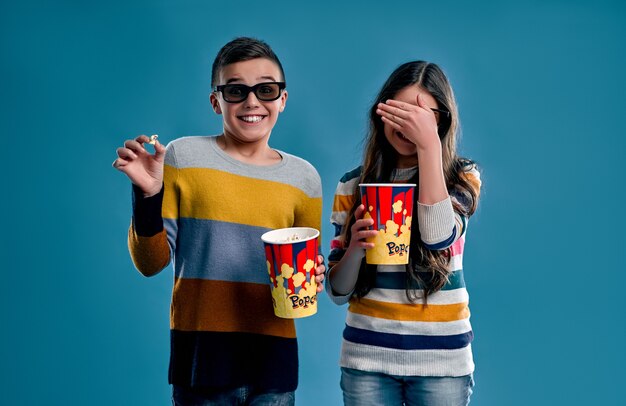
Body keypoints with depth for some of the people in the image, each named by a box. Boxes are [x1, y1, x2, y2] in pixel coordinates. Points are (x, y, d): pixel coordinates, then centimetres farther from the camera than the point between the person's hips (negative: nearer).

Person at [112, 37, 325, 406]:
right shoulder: (184, 156, -3)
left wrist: (311, 281, -6)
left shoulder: (303, 177, 5)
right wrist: (148, 195, -16)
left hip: (273, 360, 2)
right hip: (202, 357, -2)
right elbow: (151, 263, -3)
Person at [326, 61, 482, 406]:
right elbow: (337, 291, 1)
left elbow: (439, 237, -22)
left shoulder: (461, 177, -1)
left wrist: (430, 145, -21)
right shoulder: (353, 185, 1)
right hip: (366, 357, 1)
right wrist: (355, 248, -19)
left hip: (442, 359, -1)